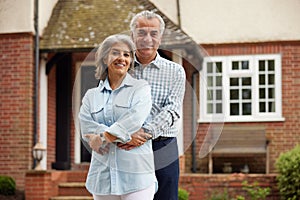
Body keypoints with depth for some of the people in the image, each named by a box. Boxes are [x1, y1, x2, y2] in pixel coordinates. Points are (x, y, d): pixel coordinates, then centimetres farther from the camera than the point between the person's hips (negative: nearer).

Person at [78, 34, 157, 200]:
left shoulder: (141, 88, 6)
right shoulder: (91, 95, 14)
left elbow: (134, 119, -11)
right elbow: (86, 128, -1)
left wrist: (105, 137, -12)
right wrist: (125, 138, -11)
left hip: (135, 174, -3)